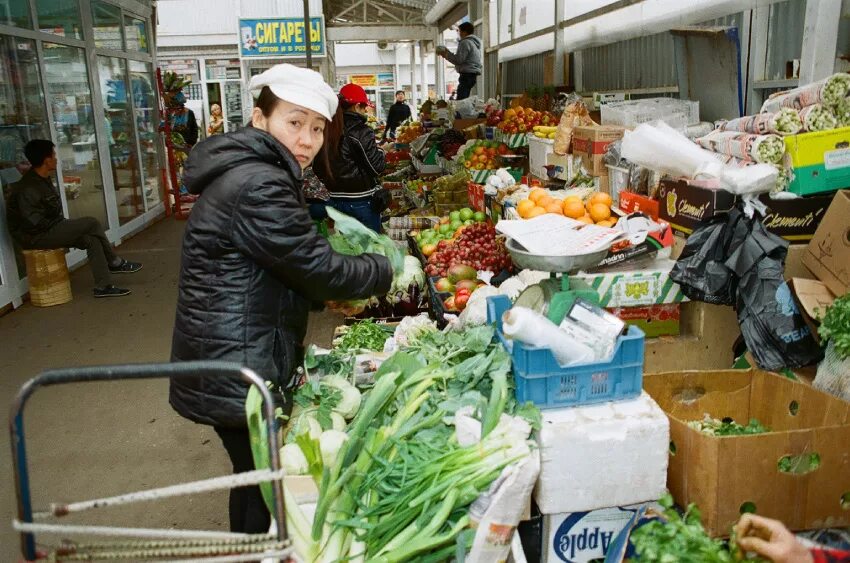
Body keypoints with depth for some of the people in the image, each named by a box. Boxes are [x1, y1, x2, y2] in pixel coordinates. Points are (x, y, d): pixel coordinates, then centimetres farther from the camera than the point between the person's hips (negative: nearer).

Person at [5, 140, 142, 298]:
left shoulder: (44, 180, 10)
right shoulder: (28, 188, -21)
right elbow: (34, 223, -24)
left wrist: (63, 225, 6)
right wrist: (61, 224, -11)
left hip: (50, 231, 10)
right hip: (35, 237, -9)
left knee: (92, 240, -9)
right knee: (91, 223, -16)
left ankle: (103, 286, -9)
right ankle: (115, 263, 1)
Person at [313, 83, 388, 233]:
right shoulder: (361, 132, -16)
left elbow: (318, 169, 9)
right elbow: (376, 167, -14)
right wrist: (381, 152, 4)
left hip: (335, 200, 6)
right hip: (360, 202, -6)